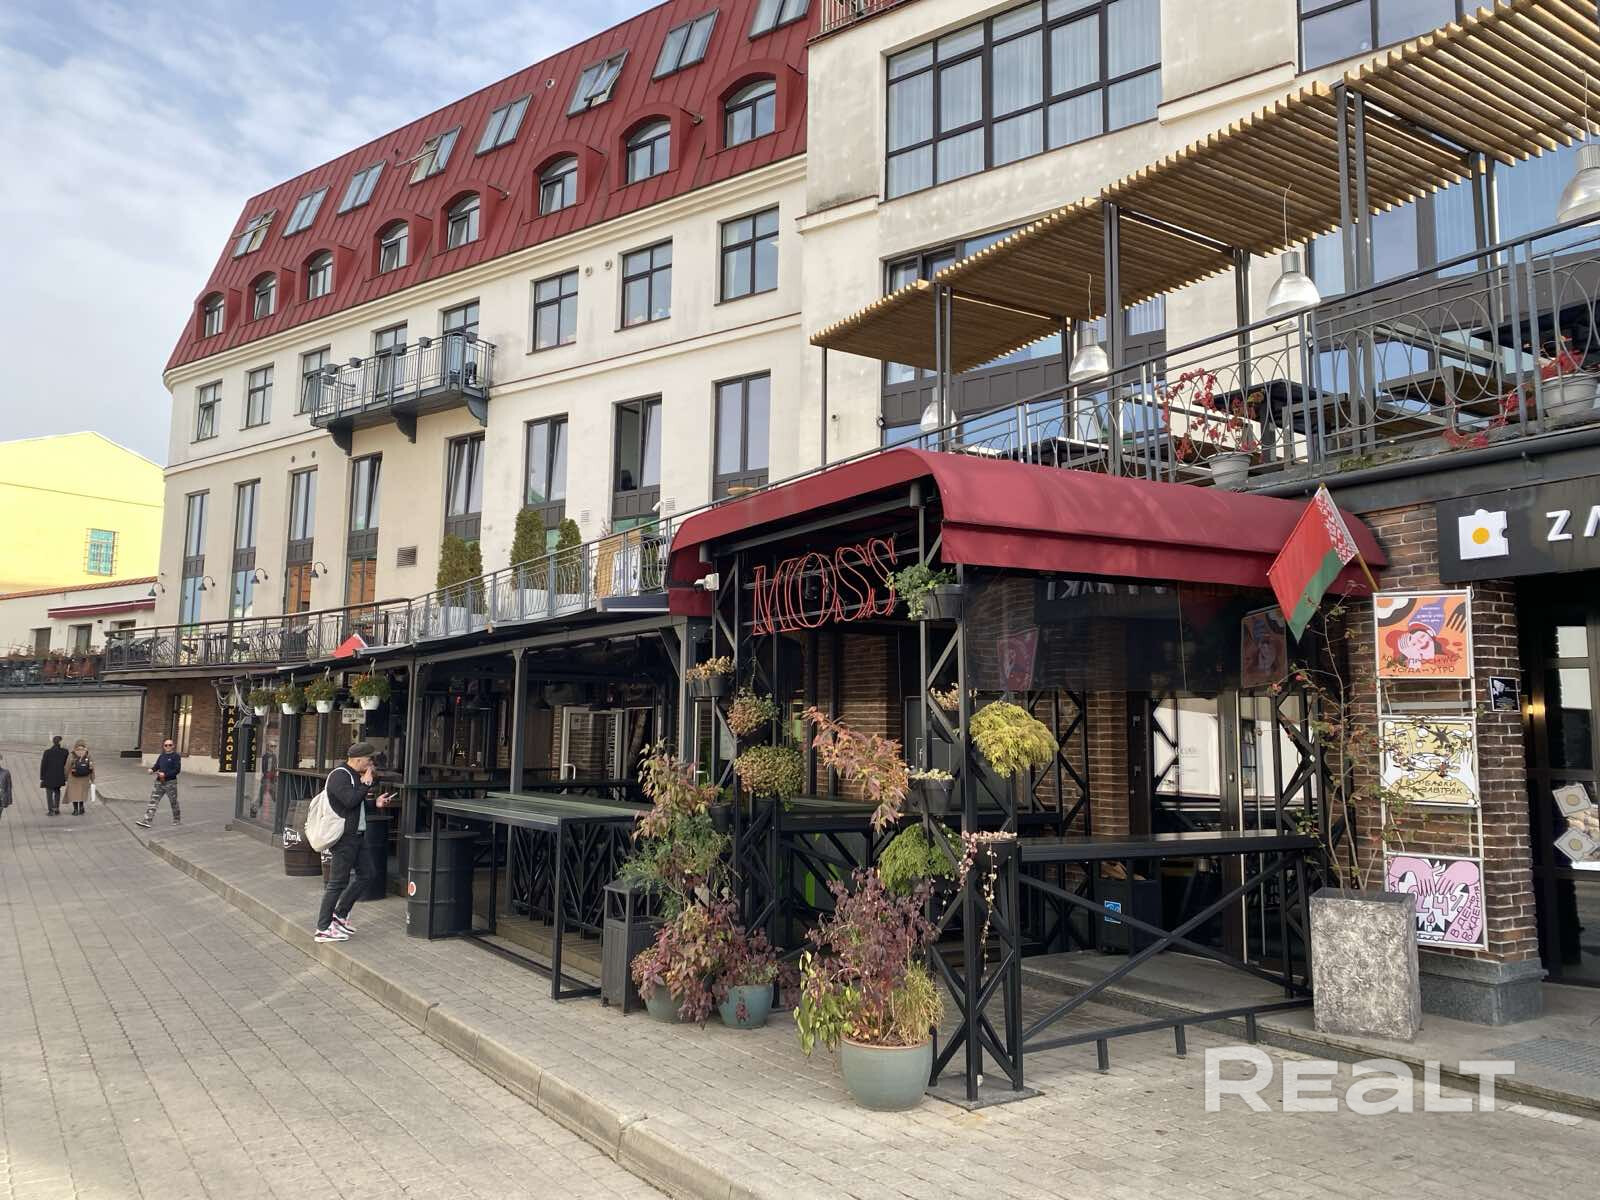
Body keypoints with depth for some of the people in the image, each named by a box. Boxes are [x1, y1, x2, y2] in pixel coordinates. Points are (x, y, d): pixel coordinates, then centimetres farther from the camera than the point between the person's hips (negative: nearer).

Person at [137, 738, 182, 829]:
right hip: (159, 782, 5)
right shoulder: (161, 756, 9)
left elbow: (177, 769, -15)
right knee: (153, 801, -2)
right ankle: (146, 821, -5)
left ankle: (177, 820, 27)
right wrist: (152, 770, -8)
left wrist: (165, 774, -22)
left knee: (173, 802, 9)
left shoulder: (175, 756, -8)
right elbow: (156, 766, 15)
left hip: (170, 783, -5)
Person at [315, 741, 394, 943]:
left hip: (356, 835, 10)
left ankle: (340, 915, 25)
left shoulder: (354, 776, 17)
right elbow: (350, 800, -27)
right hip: (344, 837, -10)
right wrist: (366, 784, -15)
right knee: (338, 882, -4)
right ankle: (323, 929, 3)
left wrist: (376, 802, 13)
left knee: (363, 876, 13)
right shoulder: (339, 775, -14)